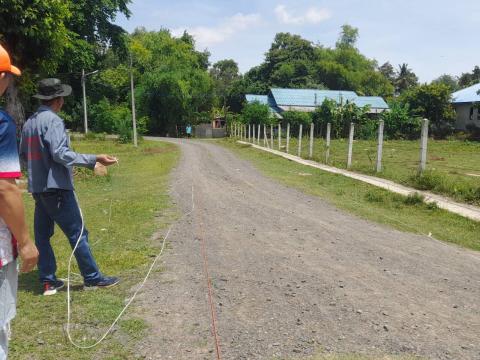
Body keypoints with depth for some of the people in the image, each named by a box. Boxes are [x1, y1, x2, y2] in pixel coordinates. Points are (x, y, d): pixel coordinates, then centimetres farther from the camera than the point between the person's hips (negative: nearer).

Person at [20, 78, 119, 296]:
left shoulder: (29, 123, 13)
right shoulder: (53, 120, -13)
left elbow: (24, 154, 19)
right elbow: (60, 153, -21)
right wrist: (94, 160, -24)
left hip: (37, 187, 9)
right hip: (56, 187, -9)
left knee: (42, 234, 10)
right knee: (77, 233, -2)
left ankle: (48, 281, 16)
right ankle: (92, 278, 5)